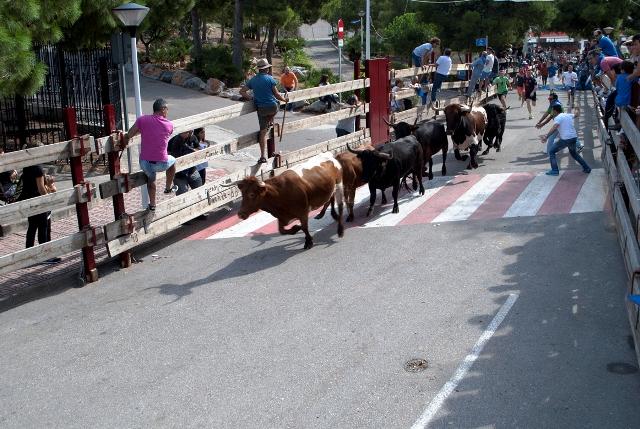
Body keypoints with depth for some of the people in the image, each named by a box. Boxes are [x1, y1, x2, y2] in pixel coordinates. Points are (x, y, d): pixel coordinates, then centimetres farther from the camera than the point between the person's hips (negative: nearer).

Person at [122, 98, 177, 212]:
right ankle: (169, 188, 47)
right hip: (161, 164, -1)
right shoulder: (169, 125, -2)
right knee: (172, 160, 34)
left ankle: (152, 204, 39)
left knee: (151, 178, 33)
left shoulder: (142, 119, -4)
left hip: (144, 163, 2)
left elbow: (128, 136, -2)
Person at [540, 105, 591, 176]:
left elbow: (554, 128, -26)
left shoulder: (557, 118, -7)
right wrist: (577, 109, 59)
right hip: (574, 137, 8)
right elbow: (576, 114, 36)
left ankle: (554, 170, -2)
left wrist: (546, 136, -37)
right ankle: (586, 168, 30)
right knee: (573, 153, 31)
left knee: (552, 152, 5)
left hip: (565, 139, -8)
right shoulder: (568, 115, 15)